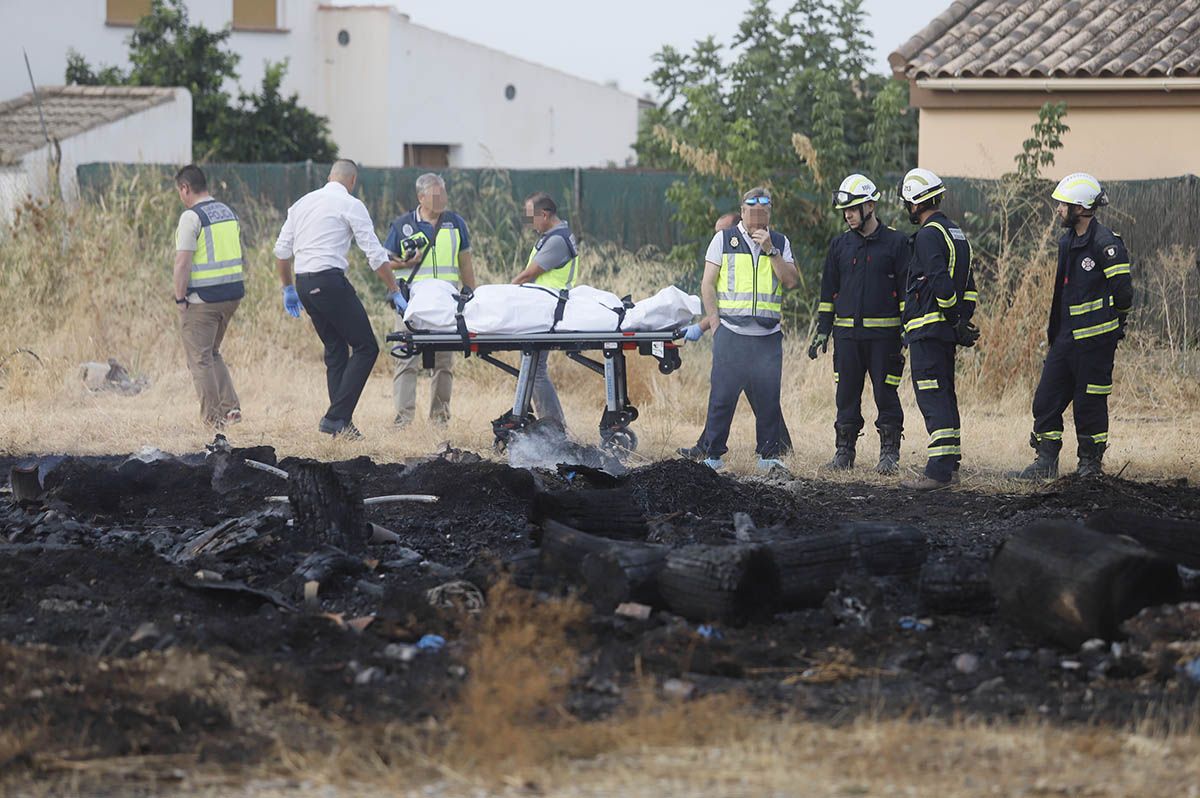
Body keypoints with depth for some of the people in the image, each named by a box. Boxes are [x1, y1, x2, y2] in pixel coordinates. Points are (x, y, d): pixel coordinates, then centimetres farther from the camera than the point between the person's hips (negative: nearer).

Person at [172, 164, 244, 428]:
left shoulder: (191, 217, -13)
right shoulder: (229, 213, 11)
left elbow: (182, 262, -18)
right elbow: (239, 255, 16)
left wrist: (180, 298, -11)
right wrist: (231, 288, 18)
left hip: (202, 298, -7)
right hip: (232, 295, 7)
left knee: (200, 359, 2)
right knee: (212, 353, 20)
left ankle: (213, 418, 1)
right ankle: (230, 406, 8)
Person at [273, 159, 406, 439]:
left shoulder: (303, 203, 17)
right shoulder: (350, 205, -2)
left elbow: (281, 250, 17)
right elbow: (376, 255, -4)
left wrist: (288, 288, 27)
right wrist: (394, 292, 4)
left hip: (304, 283, 8)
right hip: (329, 281, -8)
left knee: (335, 350, 15)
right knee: (365, 347, -3)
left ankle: (341, 422, 11)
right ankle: (337, 417, -13)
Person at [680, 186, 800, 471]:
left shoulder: (780, 243, 13)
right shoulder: (724, 240, 7)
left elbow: (791, 281, 1)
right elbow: (708, 284, 6)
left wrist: (770, 250, -7)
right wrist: (714, 321, -2)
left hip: (768, 335, 2)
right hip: (731, 333, -2)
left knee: (768, 396, 0)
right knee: (723, 394, -3)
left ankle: (769, 453, 9)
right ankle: (712, 454, 4)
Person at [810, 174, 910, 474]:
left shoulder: (895, 243, 0)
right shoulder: (840, 246, 12)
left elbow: (907, 290, 0)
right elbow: (828, 291, 17)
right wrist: (822, 331, 11)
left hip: (883, 334, -4)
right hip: (847, 333, 4)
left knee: (886, 393, -1)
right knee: (847, 394, 6)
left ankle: (889, 453, 5)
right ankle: (844, 451, 13)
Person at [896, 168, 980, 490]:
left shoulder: (928, 235, -13)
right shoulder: (956, 233, 17)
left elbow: (941, 283, -21)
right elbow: (968, 285, 19)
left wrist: (955, 320, -13)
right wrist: (963, 321, 15)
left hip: (927, 329, -9)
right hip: (948, 330, 9)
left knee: (932, 398, -11)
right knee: (945, 395, 16)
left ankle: (939, 472, -15)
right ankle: (950, 464, 21)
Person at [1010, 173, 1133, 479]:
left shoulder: (1106, 244, -15)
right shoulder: (1068, 241, 13)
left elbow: (1123, 291, -16)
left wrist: (1114, 322, -2)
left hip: (1095, 339, -8)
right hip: (1066, 337, 8)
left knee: (1090, 404, 0)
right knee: (1046, 399, 6)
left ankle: (1091, 465, 12)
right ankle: (1045, 463, 12)